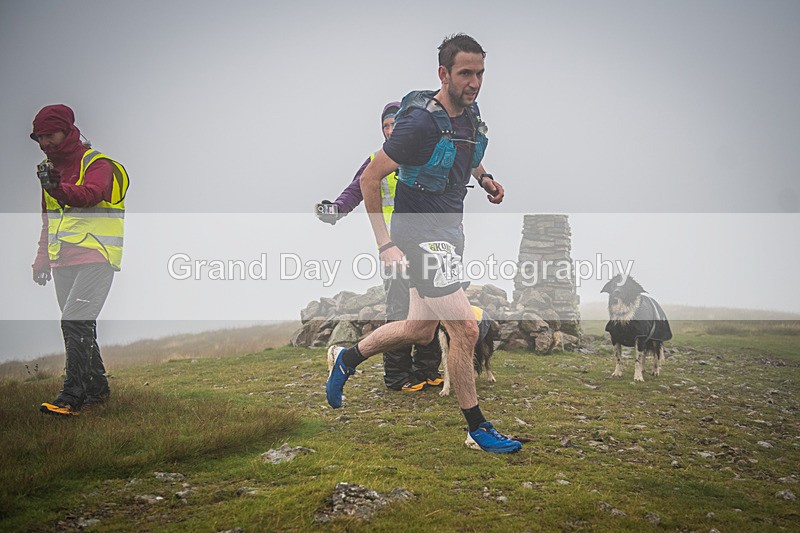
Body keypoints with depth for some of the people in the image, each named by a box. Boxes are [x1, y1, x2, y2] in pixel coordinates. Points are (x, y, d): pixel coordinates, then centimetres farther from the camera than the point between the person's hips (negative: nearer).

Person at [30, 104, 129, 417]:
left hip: (94, 259, -8)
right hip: (63, 262, 8)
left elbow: (90, 195, -29)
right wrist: (42, 258, 16)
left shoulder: (98, 165, -6)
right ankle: (97, 389, 18)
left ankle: (72, 395, -16)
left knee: (74, 323, -18)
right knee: (77, 329, 8)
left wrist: (58, 188, -47)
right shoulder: (51, 169, 18)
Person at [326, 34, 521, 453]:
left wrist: (484, 179, 7)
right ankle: (477, 427, 7)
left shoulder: (471, 114, 3)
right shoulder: (420, 122, -21)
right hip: (421, 234, -9)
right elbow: (370, 179, -17)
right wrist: (385, 245, -18)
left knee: (420, 330, 17)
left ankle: (346, 358, 39)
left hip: (449, 230, 9)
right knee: (465, 329, -9)